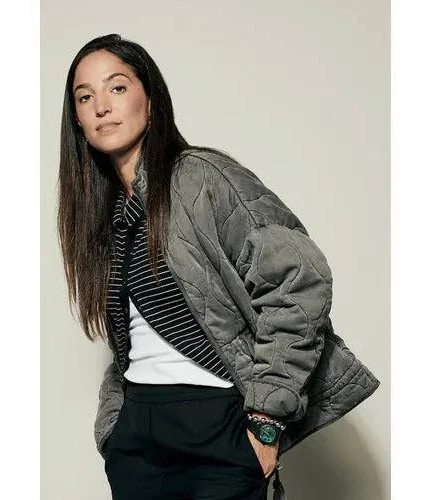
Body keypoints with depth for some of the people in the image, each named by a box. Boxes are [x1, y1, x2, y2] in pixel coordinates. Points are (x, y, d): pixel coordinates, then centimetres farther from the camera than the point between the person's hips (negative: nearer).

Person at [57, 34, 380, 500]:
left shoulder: (202, 176, -10)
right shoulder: (105, 213, 11)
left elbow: (299, 278, -19)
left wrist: (267, 417, -17)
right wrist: (113, 424, 7)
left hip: (219, 426, -6)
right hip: (134, 430, 6)